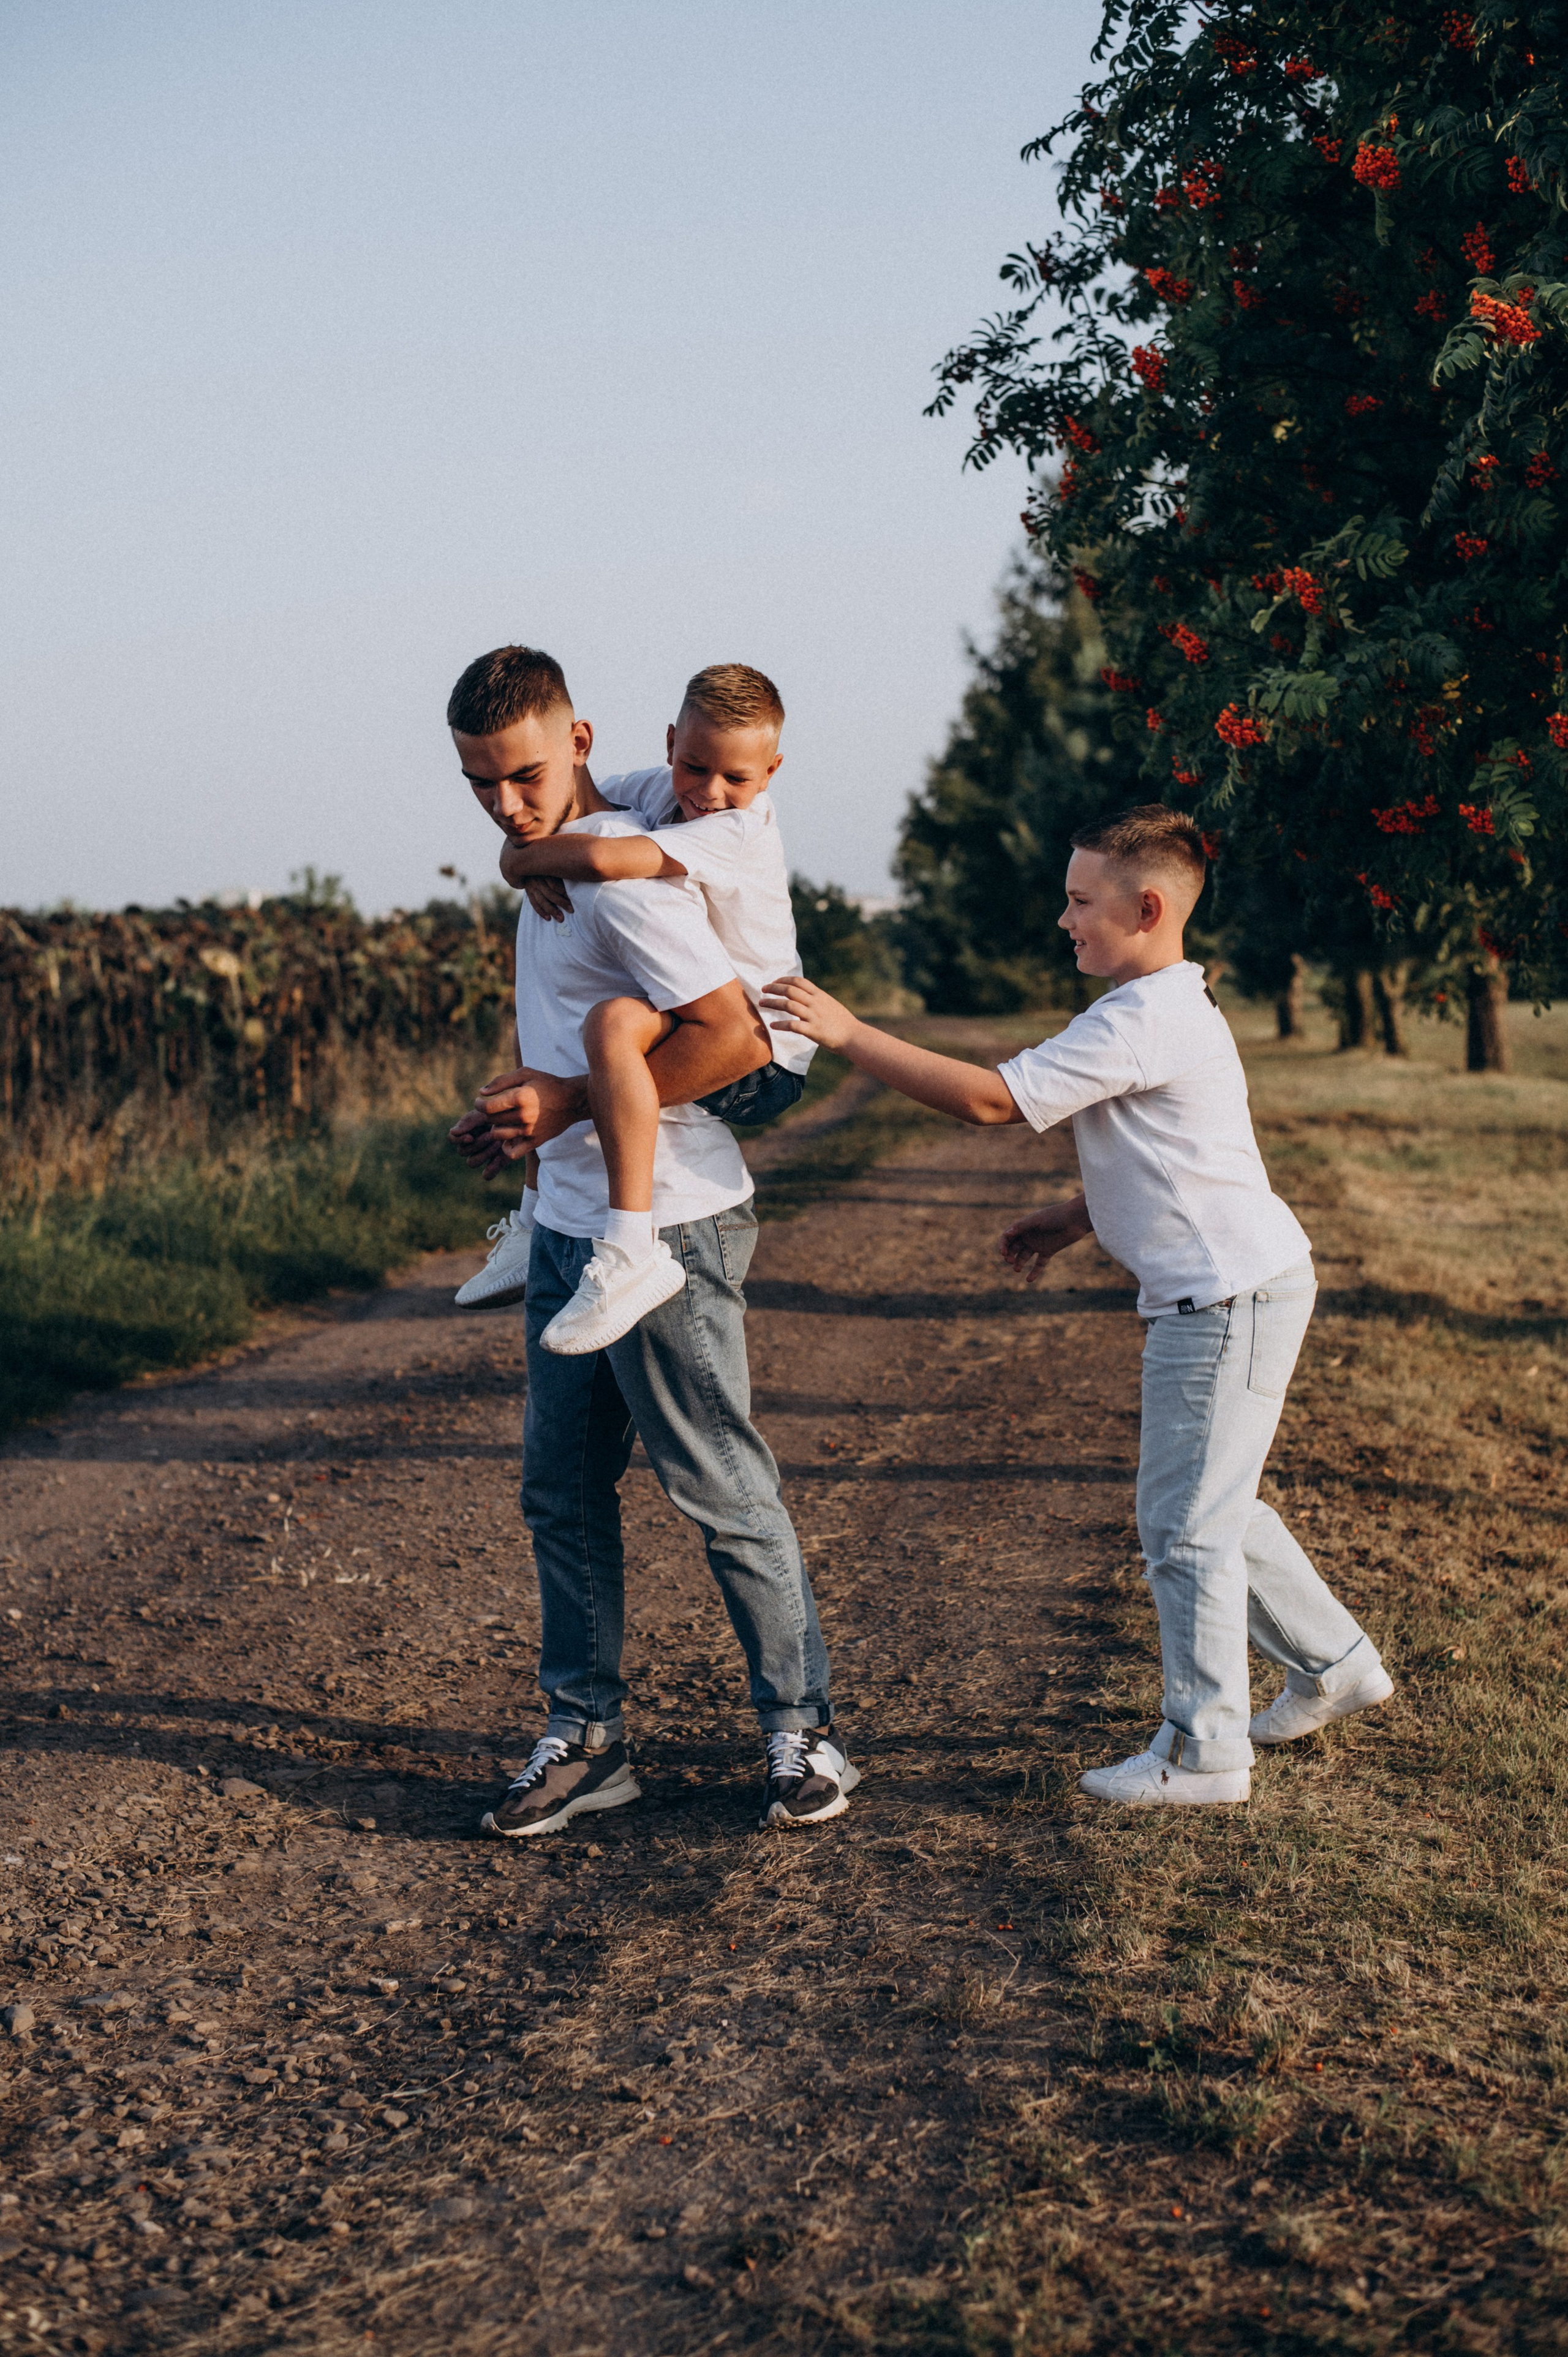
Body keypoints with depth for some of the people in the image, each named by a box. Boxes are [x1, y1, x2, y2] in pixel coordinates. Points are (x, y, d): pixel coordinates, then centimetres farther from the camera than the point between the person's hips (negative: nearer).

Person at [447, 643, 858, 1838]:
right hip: (572, 1225, 10)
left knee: (725, 1491, 0)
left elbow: (735, 1039, -24)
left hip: (663, 1231, -10)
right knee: (563, 1492, 11)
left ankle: (803, 1729, 13)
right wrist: (524, 1114, 10)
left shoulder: (622, 876, -18)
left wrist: (569, 1102, -19)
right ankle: (588, 1737, 20)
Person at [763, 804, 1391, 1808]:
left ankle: (1205, 1749, 4)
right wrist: (1074, 1218, 17)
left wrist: (848, 1032, -21)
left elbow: (991, 1098, -24)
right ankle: (1336, 1662, 33)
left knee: (1185, 1520, -4)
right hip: (1219, 1295, 11)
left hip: (1229, 1295, -11)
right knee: (1208, 1508, 21)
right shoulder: (1171, 1009, 14)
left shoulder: (1140, 1021, -20)